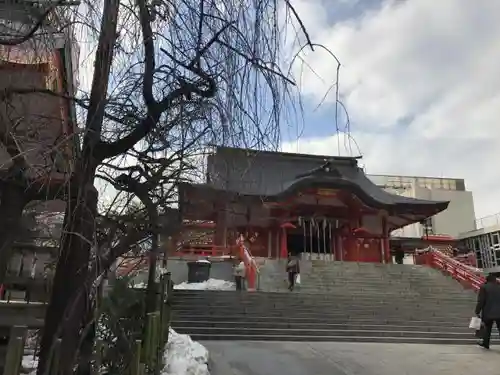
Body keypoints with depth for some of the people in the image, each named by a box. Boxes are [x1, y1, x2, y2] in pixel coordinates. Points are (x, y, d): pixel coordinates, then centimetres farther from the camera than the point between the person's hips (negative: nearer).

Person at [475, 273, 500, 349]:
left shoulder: (484, 287, -8)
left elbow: (480, 301, -10)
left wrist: (477, 311, -2)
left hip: (488, 313, -2)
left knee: (487, 329, 14)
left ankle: (485, 343, 26)